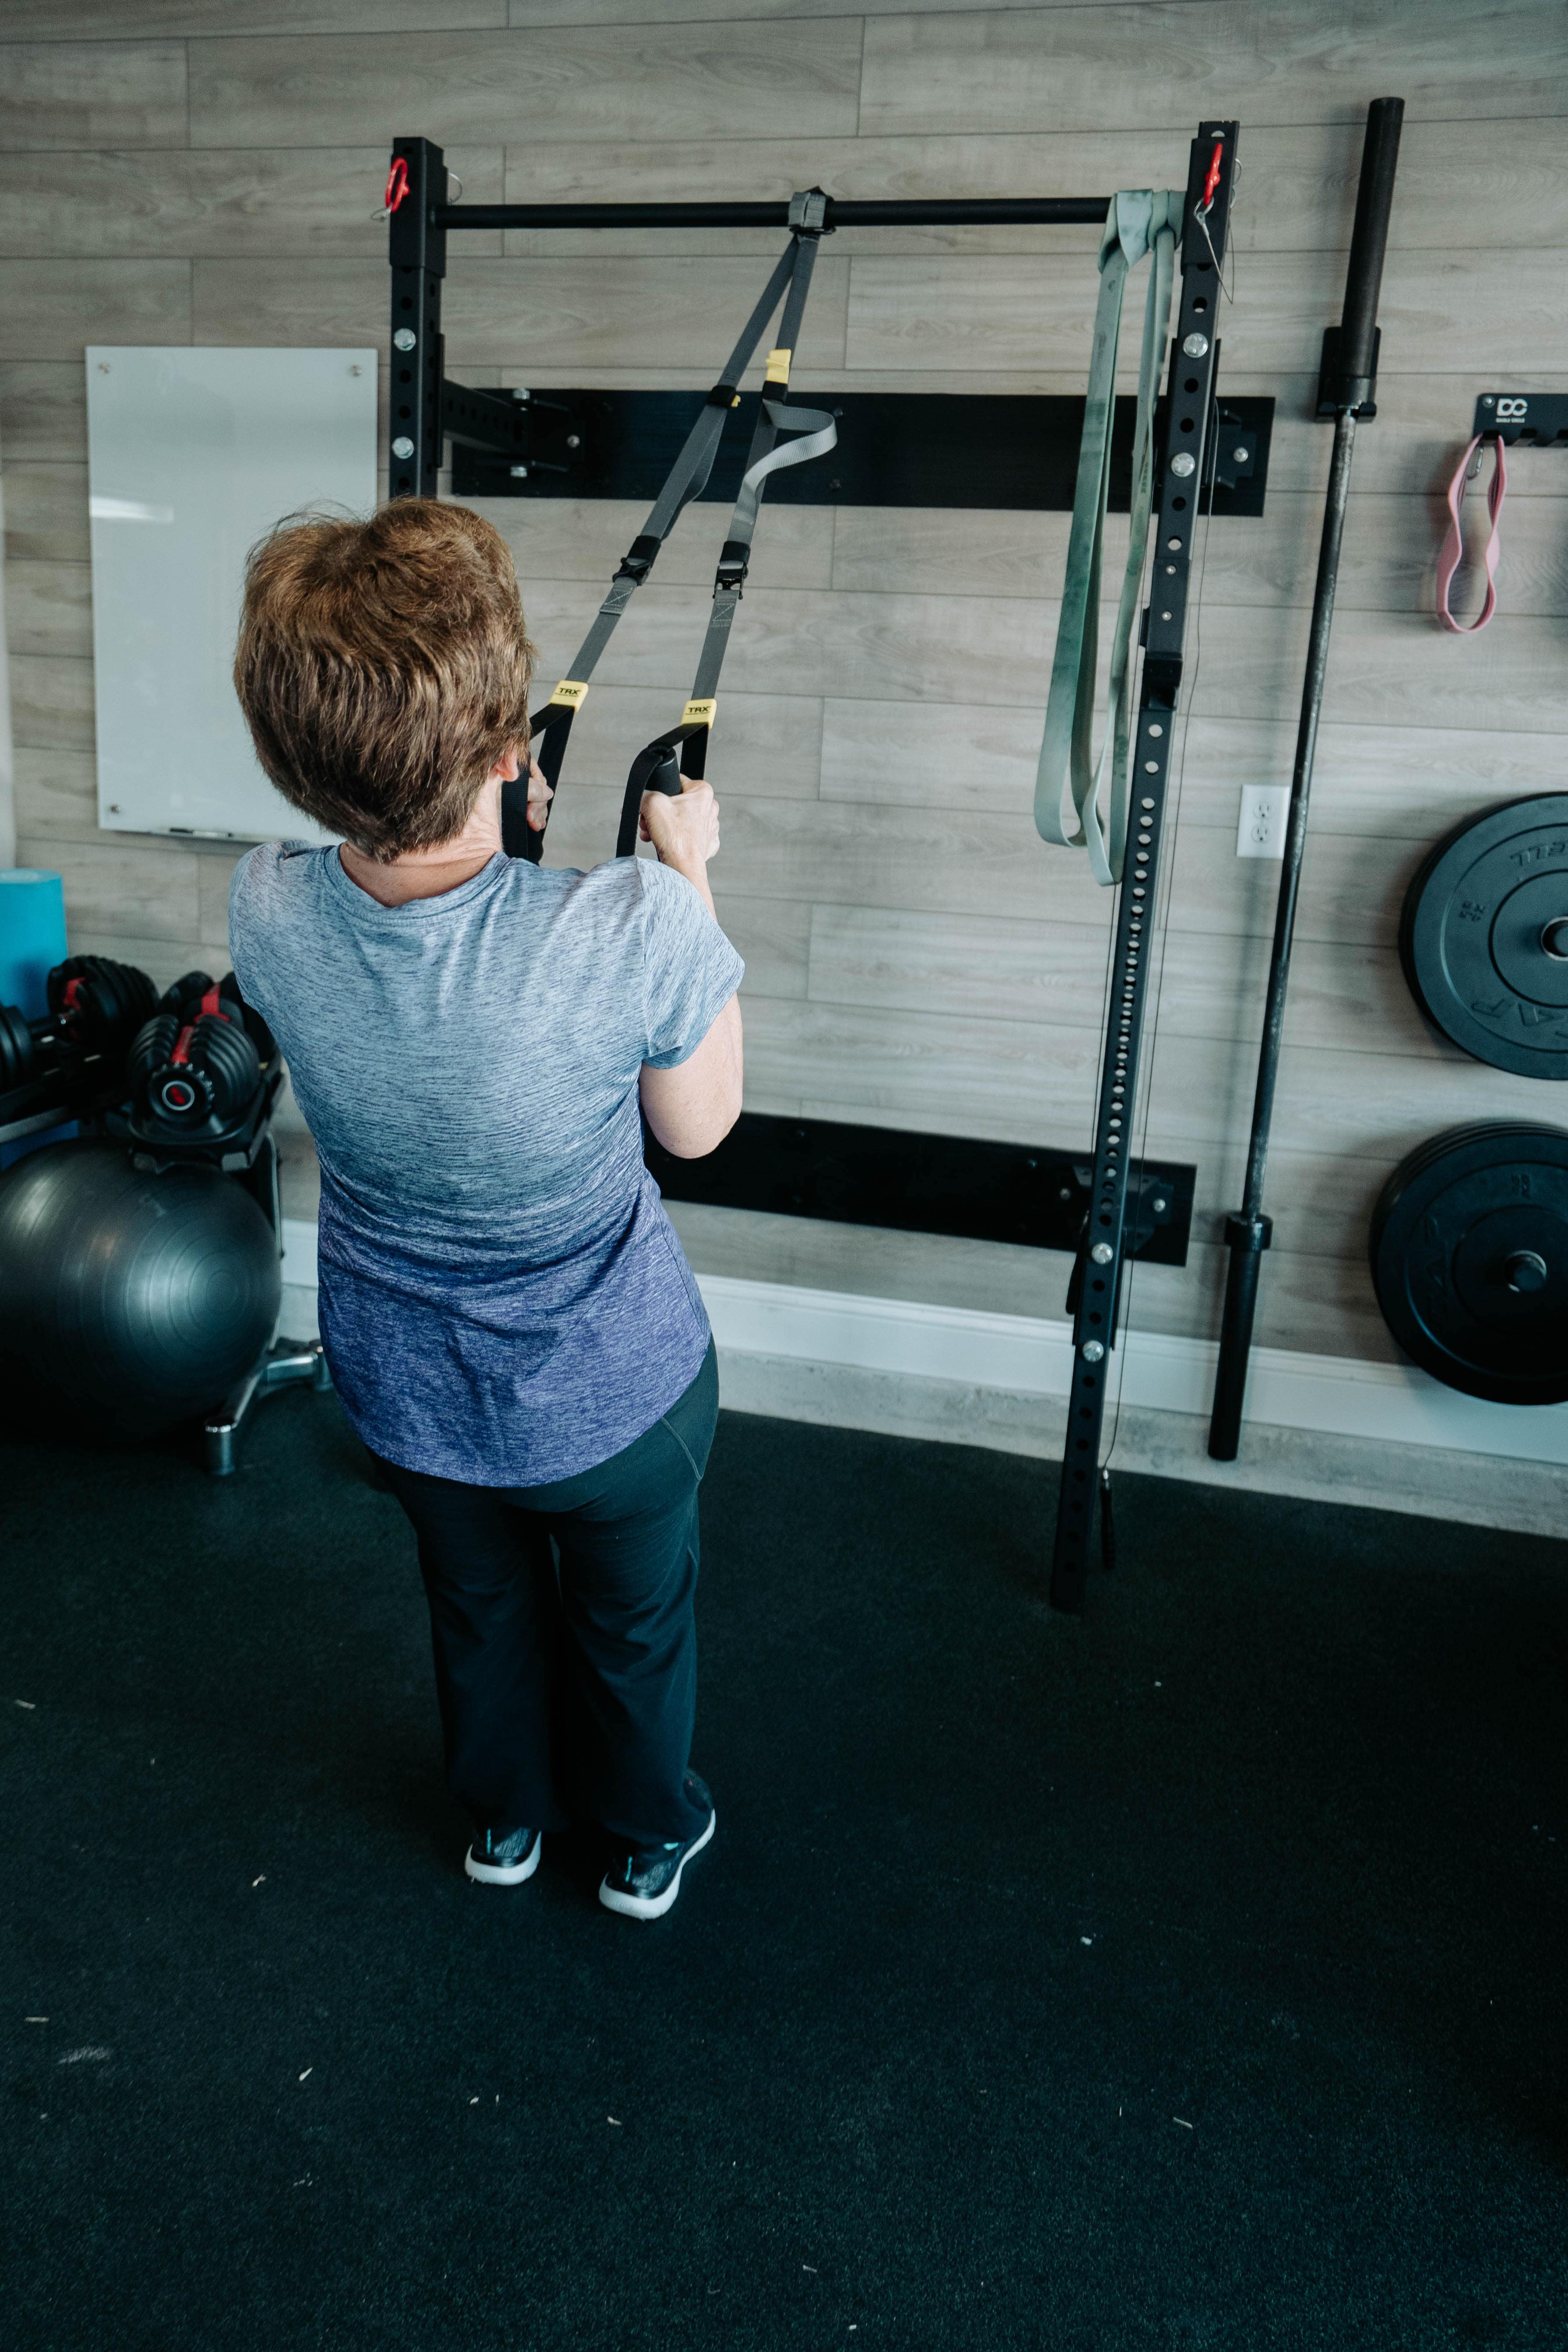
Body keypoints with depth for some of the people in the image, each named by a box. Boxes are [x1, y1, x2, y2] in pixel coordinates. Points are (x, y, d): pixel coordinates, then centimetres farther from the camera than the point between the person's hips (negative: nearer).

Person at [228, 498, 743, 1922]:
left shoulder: (266, 911, -24)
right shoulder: (636, 930, -37)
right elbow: (699, 1124, -15)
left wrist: (484, 829, 2)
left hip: (405, 1389, 3)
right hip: (611, 1393, -3)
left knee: (478, 1603, 33)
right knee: (636, 1614, 29)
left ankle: (506, 1817, 59)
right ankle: (649, 1838, 54)